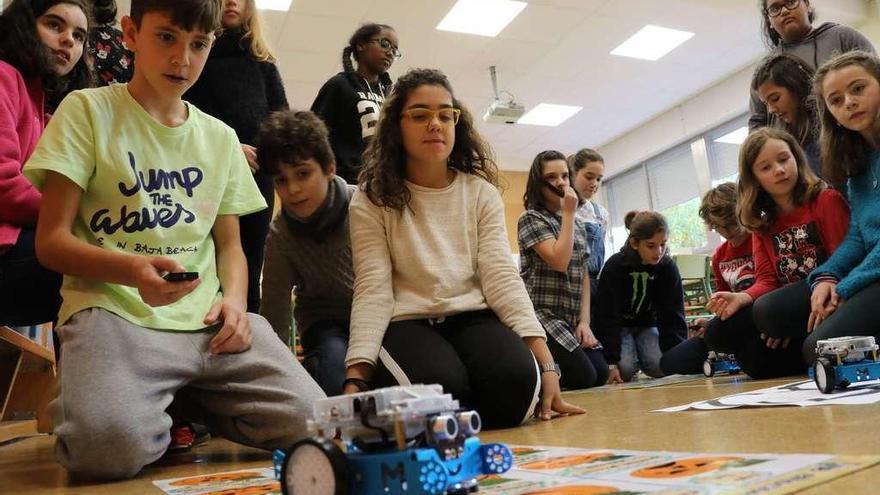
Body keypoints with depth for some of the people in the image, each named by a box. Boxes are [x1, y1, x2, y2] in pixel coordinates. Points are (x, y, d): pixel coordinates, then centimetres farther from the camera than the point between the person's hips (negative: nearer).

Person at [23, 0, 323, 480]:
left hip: (205, 318, 4)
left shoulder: (220, 138, 16)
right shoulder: (87, 110, 3)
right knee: (112, 444, -33)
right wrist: (133, 270, -23)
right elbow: (51, 239, -3)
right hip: (114, 312, -3)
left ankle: (188, 401, 12)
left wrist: (234, 298, -5)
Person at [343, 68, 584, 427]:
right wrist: (357, 377, -22)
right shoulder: (371, 201, 1)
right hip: (408, 323, -2)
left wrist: (546, 364, -15)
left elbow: (501, 276, -2)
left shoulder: (481, 193, 9)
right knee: (439, 385, -36)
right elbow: (373, 291, -7)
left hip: (473, 318, 2)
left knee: (518, 378, -31)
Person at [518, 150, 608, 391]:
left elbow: (584, 275, 12)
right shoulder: (531, 218, -6)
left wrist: (584, 321, 0)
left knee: (601, 374, -5)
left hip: (572, 319, 7)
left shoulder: (578, 224, 16)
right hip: (542, 315, -7)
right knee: (584, 377, -17)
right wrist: (568, 214, -12)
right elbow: (559, 262, -19)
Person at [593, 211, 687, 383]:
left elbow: (673, 316, -12)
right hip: (618, 327, -3)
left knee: (660, 367, -22)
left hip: (648, 325, 3)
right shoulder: (614, 266, -23)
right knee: (625, 368, -27)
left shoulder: (668, 268, -15)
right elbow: (607, 317, -22)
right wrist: (611, 362, -29)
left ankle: (640, 360, 13)